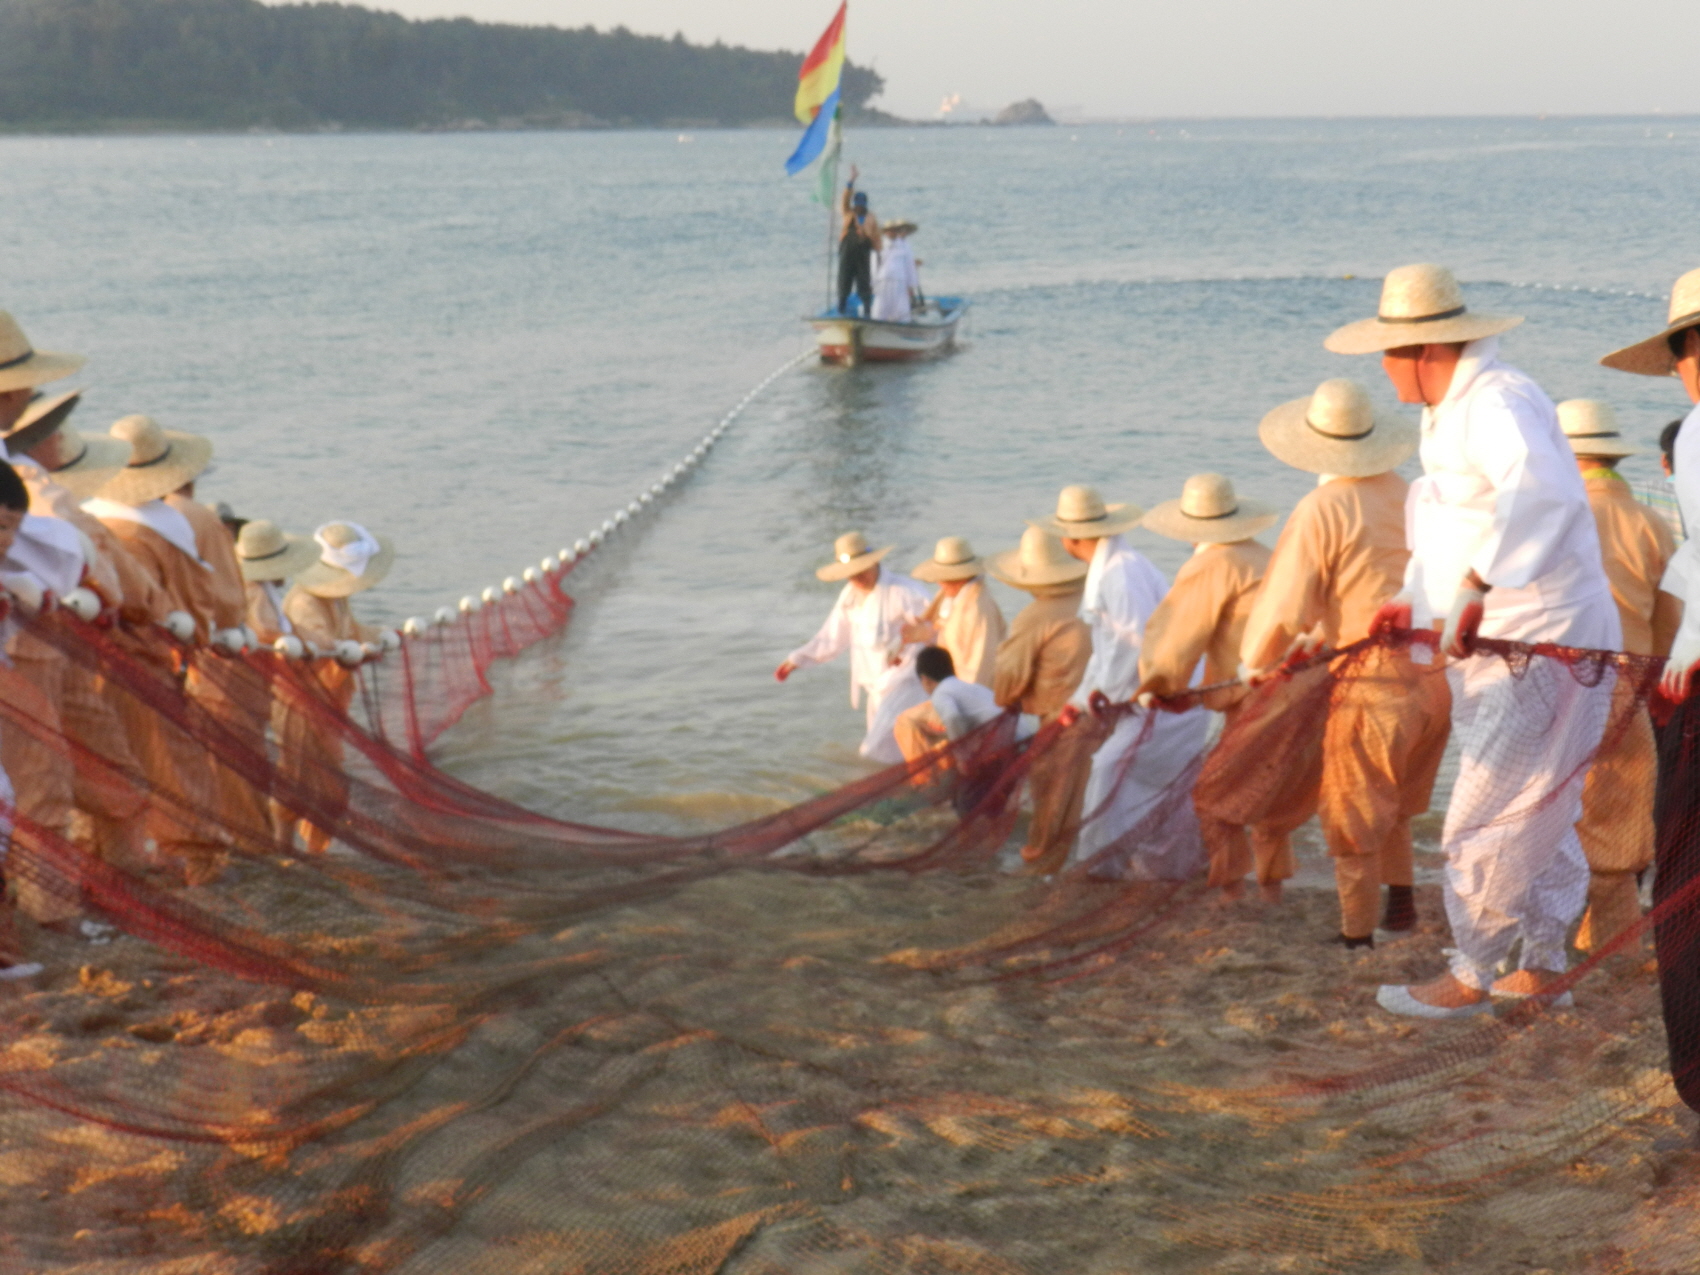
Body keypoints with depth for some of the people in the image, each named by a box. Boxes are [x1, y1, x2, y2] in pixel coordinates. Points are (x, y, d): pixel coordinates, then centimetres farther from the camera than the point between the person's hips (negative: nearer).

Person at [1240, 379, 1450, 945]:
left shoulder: (1320, 511, -12)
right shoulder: (1404, 496, 6)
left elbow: (1284, 608, -10)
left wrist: (1255, 665, 7)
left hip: (1371, 683, -6)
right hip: (1432, 677, 6)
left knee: (1352, 817, 8)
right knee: (1394, 803, 26)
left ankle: (1358, 936, 14)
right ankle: (1402, 899, 32)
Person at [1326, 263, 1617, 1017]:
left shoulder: (1497, 404, -20)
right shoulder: (1450, 415, 14)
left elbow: (1540, 493, -39)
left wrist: (1476, 589, -43)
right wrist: (1413, 602, 13)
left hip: (1540, 643, -11)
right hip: (1501, 644, 11)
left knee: (1489, 820, -5)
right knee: (1538, 815, 17)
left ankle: (1471, 978, 5)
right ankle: (1544, 965, 27)